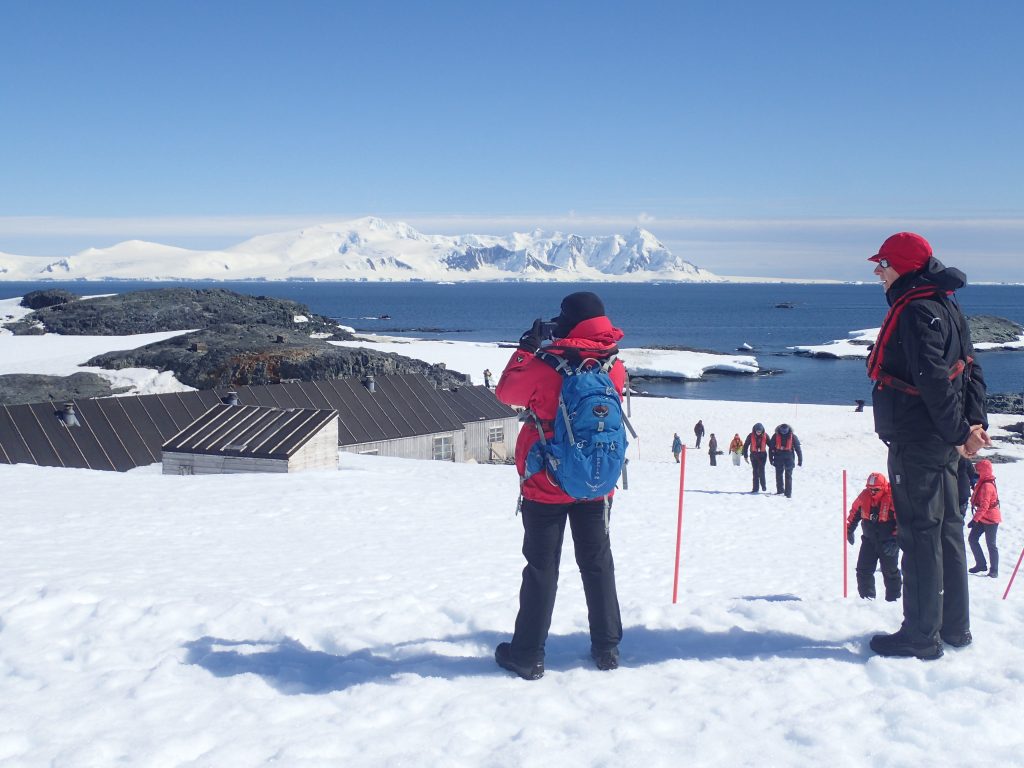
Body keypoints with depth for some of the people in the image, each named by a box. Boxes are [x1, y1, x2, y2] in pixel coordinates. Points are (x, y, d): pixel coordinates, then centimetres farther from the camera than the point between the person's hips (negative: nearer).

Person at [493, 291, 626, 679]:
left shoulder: (547, 365, -16)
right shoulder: (614, 366, -5)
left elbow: (507, 392, -1)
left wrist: (527, 347, 7)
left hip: (546, 485, -3)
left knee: (542, 567, 5)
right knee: (598, 563, 15)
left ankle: (528, 655, 11)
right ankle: (606, 647, 22)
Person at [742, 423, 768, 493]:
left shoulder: (765, 436, -5)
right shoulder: (751, 436, -6)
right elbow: (745, 446, 2)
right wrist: (745, 456, 0)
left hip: (762, 455, -1)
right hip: (754, 455, 1)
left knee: (761, 470, -11)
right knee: (755, 471, 3)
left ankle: (763, 485, 1)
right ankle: (755, 488, 6)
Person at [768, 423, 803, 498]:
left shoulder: (793, 437, -3)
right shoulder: (775, 436, 0)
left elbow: (798, 449, 0)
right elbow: (771, 448, 6)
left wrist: (800, 460, -1)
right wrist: (771, 458, 2)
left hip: (789, 458, -2)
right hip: (778, 458, 2)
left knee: (788, 476, -4)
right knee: (779, 475, 9)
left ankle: (788, 493, -2)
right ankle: (780, 490, 23)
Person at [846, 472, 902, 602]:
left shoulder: (892, 498, -21)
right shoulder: (864, 496, -7)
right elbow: (854, 511, 11)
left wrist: (895, 540, -23)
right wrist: (849, 529, 15)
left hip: (888, 542, -4)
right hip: (869, 540, 4)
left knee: (890, 572, 8)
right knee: (863, 570, 3)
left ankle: (893, 599, 21)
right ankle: (867, 597, 13)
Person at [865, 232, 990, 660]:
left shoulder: (915, 311, -17)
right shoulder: (945, 305, 15)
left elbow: (934, 381, -23)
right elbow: (969, 368, 14)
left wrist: (959, 432, -19)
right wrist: (975, 421, 7)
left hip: (917, 441, -10)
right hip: (940, 441, 10)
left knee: (920, 533, -4)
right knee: (946, 528, 15)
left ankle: (921, 637, 2)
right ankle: (954, 628, 25)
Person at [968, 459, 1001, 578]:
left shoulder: (987, 486, -23)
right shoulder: (983, 483, 6)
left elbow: (984, 506, -26)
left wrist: (975, 519, -26)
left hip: (991, 519, -9)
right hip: (983, 518, 9)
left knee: (991, 545, -1)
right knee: (972, 539, 6)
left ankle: (994, 571, 9)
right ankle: (981, 564, 15)